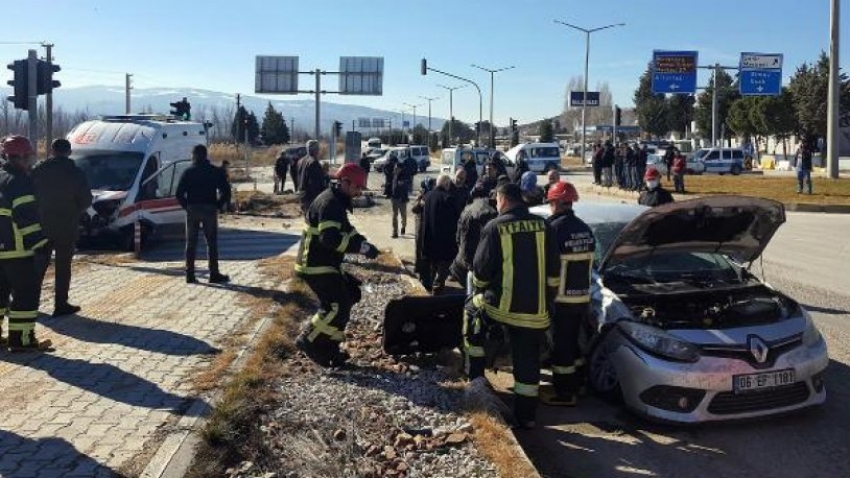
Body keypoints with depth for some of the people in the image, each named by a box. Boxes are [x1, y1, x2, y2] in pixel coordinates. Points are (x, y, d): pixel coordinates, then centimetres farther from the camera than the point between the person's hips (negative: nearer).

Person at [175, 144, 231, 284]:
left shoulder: (188, 172, 3)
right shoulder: (216, 171, 2)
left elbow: (179, 193, -2)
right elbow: (226, 191, -3)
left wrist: (187, 206, 7)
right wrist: (218, 205, 4)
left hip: (192, 210, 1)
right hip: (210, 210, -1)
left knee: (191, 244, 8)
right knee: (212, 243, 4)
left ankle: (190, 275, 7)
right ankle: (214, 275, 1)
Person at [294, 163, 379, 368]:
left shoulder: (337, 202, 13)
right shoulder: (329, 203, -21)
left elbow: (346, 229, 20)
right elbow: (331, 238, -32)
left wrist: (363, 242, 1)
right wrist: (361, 247, -30)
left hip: (326, 264, 11)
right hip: (316, 266, -11)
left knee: (348, 297, 15)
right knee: (338, 307, -13)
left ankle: (328, 347, 22)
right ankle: (309, 341, 0)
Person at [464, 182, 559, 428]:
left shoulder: (495, 227, -8)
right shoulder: (542, 226, 3)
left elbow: (481, 270, -4)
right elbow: (553, 272, 7)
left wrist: (479, 290, 16)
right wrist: (546, 298, 20)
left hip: (501, 305, -3)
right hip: (535, 311, 3)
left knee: (471, 310, 26)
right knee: (528, 362, 11)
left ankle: (475, 376, 27)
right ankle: (526, 415, 18)